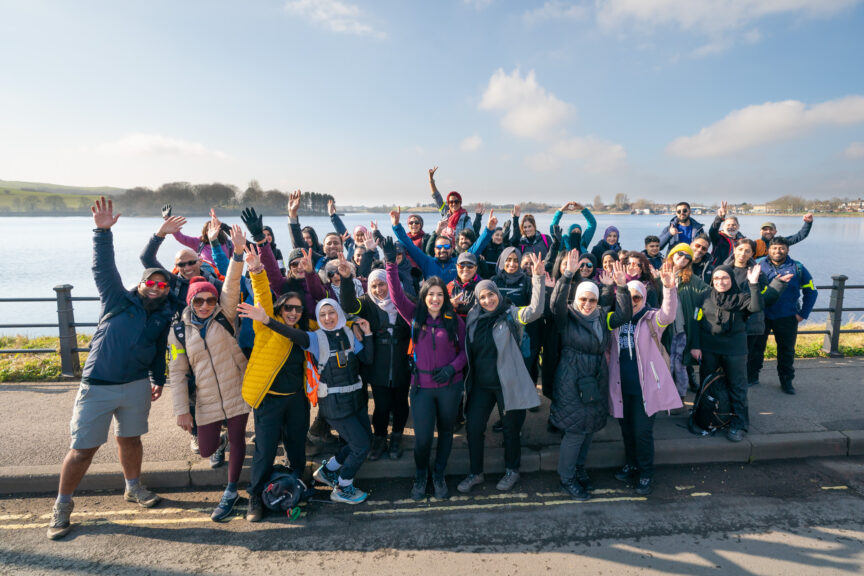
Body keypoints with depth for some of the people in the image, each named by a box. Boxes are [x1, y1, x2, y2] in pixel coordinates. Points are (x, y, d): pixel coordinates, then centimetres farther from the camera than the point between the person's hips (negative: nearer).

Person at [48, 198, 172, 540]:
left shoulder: (164, 316, 7)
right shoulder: (118, 300, -3)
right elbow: (103, 267, -15)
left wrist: (159, 380, 15)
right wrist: (103, 232, -26)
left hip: (137, 387, 4)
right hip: (98, 386, -3)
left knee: (130, 438, 16)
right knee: (83, 448, 1)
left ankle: (134, 488, 37)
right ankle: (62, 505, 20)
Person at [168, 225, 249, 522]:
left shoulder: (225, 316, -5)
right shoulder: (179, 331, -2)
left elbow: (232, 286, -21)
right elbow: (177, 373, -1)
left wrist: (238, 253, -35)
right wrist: (181, 410, -4)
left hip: (237, 393, -1)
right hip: (206, 402, 2)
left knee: (238, 440, 4)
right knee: (206, 450, 9)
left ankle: (231, 492, 21)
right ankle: (221, 439, 46)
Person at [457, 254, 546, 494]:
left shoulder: (511, 314, -9)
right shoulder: (473, 317, 3)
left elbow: (535, 310, -27)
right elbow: (468, 350, 15)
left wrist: (538, 277, -35)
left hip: (508, 382, -4)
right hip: (480, 383, 4)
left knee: (511, 427, 11)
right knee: (473, 426, 7)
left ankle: (512, 470, 34)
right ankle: (476, 473, 27)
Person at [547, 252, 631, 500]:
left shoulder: (603, 317, 9)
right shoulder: (567, 316, -7)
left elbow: (624, 314, -2)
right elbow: (557, 303, -25)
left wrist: (621, 287, -13)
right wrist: (568, 275, -33)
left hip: (597, 381, 6)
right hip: (571, 382, -6)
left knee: (590, 428, 15)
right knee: (575, 430, -3)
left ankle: (579, 468, 35)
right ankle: (566, 479, 14)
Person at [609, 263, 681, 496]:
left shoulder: (652, 319, -5)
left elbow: (668, 314, -25)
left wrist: (669, 288, -43)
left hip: (645, 386, -3)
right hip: (621, 386, 4)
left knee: (643, 431, 1)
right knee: (626, 429, 16)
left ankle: (646, 474, 19)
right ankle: (631, 465, 36)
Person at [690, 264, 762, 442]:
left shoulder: (740, 297, -1)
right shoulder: (706, 296, 3)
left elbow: (756, 307, -21)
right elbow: (698, 321, 4)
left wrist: (754, 284, -28)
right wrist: (695, 346, -1)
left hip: (735, 350, -2)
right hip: (708, 349, 2)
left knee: (737, 387, 3)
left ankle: (737, 424, 13)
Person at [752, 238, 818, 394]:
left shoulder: (797, 268, 0)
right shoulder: (759, 266, -1)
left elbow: (811, 292, 5)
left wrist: (803, 314, -1)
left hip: (787, 318, 1)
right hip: (762, 315, 0)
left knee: (787, 350, 10)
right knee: (756, 347, 8)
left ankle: (786, 380, 24)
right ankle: (752, 376, 23)